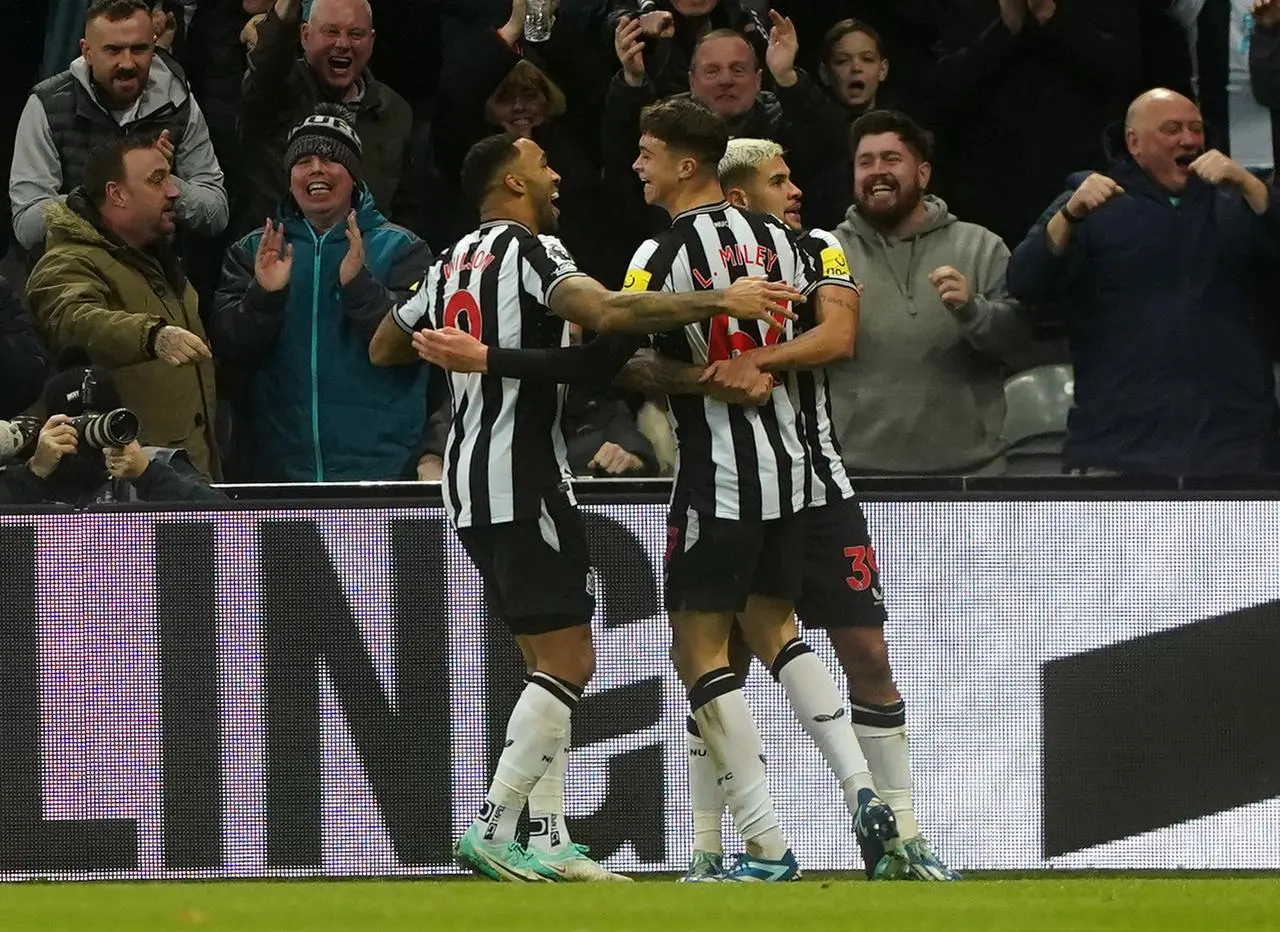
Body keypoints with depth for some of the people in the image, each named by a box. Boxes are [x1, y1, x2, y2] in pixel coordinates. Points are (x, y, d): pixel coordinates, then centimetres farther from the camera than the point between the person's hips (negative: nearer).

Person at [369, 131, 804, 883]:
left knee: (551, 662, 13)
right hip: (523, 478, -10)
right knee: (568, 663, -8)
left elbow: (384, 349, 28)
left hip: (471, 482, 10)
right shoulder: (529, 250, -11)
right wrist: (720, 302, -30)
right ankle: (493, 830, -14)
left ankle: (549, 842, 9)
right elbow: (607, 313, -29)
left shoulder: (454, 263, 16)